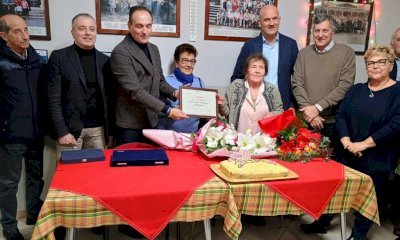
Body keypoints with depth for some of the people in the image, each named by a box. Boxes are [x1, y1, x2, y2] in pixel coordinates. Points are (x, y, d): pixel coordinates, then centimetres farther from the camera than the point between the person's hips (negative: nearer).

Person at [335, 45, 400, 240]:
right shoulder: (356, 90, 9)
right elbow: (340, 115, 3)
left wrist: (363, 144, -18)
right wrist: (346, 141, -13)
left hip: (377, 158, -3)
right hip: (349, 154, 3)